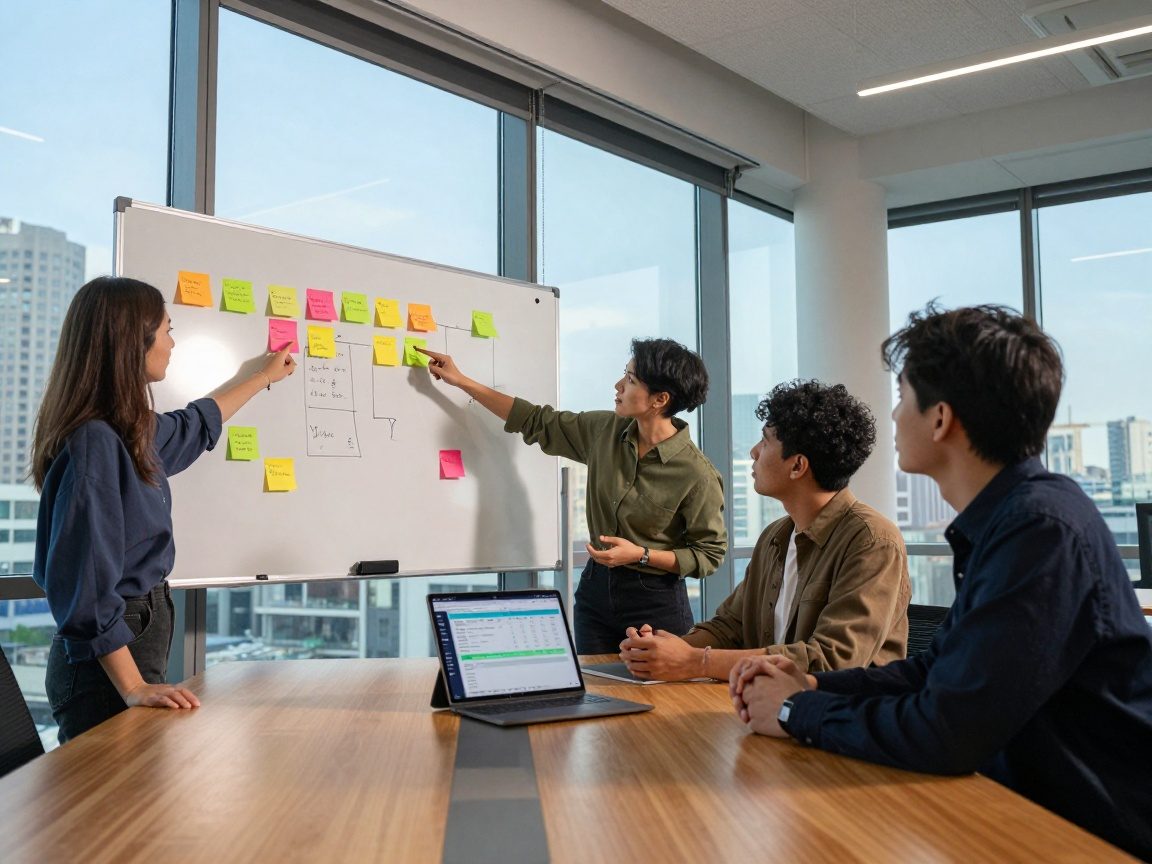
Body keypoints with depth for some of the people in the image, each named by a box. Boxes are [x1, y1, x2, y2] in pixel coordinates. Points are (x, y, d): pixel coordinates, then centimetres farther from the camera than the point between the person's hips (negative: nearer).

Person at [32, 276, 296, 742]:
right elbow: (86, 584, -23)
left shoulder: (133, 430, 8)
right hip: (106, 663, -9)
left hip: (141, 633, 9)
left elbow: (195, 423, 31)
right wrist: (133, 686, -24)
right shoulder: (94, 442, -21)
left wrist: (265, 376, 44)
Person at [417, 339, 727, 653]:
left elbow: (710, 553, -11)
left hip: (656, 603, -5)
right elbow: (537, 422, 7)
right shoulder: (606, 430, -3)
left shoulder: (697, 473, -19)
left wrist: (641, 555, -21)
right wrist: (461, 380, 7)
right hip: (596, 589, 5)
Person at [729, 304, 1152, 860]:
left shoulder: (1044, 531, -25)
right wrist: (815, 685, -1)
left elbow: (943, 735, -26)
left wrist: (798, 712, -11)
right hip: (1036, 810, 7)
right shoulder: (1000, 521, 4)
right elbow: (940, 667, 13)